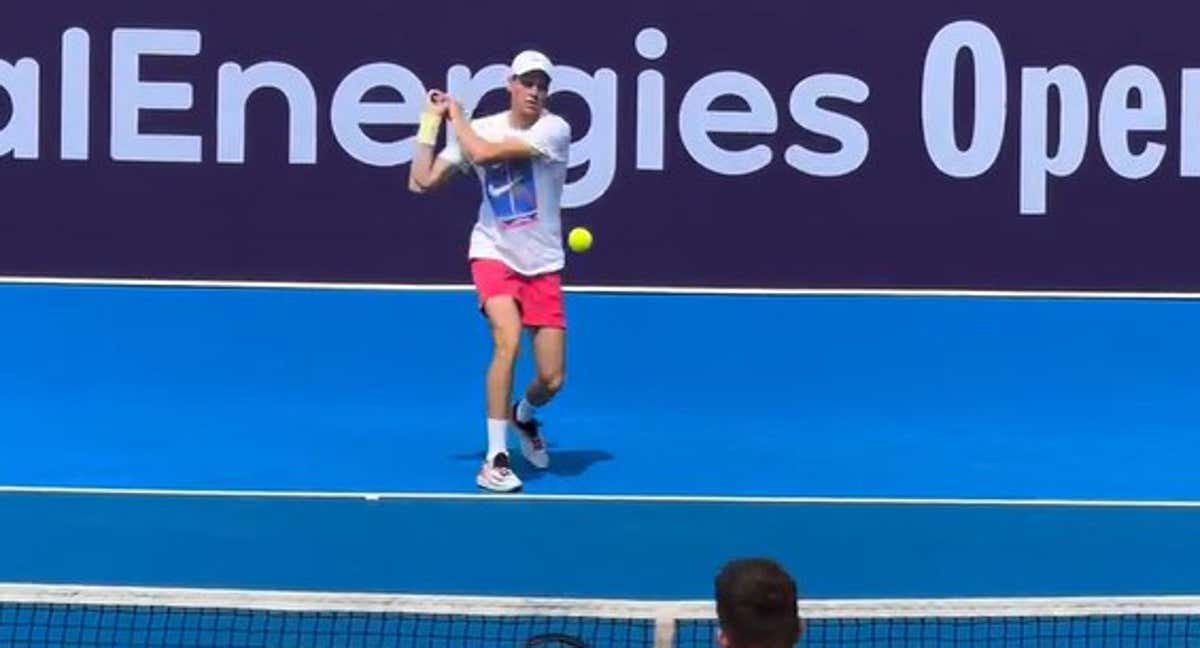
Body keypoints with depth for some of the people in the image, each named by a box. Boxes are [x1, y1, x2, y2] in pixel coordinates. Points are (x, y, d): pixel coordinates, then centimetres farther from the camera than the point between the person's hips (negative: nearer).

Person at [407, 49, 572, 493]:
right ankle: (495, 458, -17)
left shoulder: (554, 128, -11)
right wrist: (431, 121, -2)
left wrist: (456, 116, -4)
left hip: (543, 265, 0)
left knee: (552, 379, -2)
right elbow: (421, 182, -2)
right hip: (494, 255, 0)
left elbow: (483, 153, -22)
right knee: (508, 340, -27)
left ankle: (523, 415, 37)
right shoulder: (479, 128, -1)